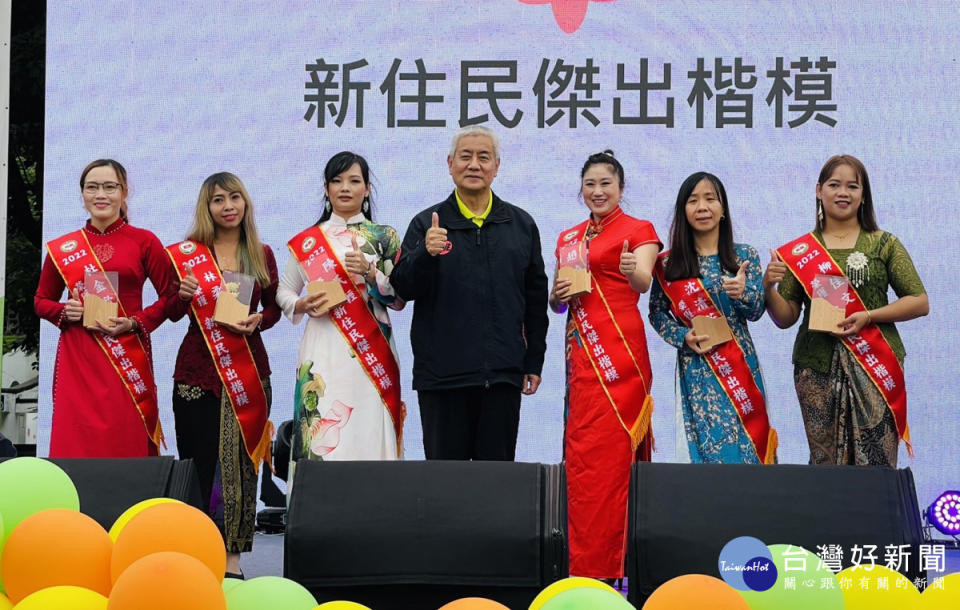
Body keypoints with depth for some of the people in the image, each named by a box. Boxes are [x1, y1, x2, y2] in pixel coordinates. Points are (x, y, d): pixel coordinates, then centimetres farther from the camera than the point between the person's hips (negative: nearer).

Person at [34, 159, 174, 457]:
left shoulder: (144, 242, 2)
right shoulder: (62, 248, 8)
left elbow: (171, 297, 3)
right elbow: (41, 301, 17)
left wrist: (134, 323, -11)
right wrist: (65, 312, -4)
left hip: (128, 360, -2)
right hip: (76, 359, 2)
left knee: (126, 447, -4)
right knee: (75, 446, -2)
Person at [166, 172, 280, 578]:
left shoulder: (261, 255, 9)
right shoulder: (186, 254, 3)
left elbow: (274, 307, 14)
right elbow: (172, 313, 3)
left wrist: (257, 321, -7)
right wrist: (183, 295, -19)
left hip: (248, 368, 2)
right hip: (198, 368, -1)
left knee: (240, 458, -1)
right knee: (201, 459, -3)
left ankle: (232, 554, 3)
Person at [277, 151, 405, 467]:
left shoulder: (385, 237, 8)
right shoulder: (307, 241, 11)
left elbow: (400, 299, 5)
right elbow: (283, 291, 18)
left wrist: (370, 272, -11)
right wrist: (303, 305, -3)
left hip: (371, 353, -1)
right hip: (323, 353, 1)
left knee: (368, 434, -6)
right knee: (321, 439, -6)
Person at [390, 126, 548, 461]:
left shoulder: (521, 225, 10)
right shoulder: (427, 224, 5)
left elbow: (536, 299, 13)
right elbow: (402, 288, -3)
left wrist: (534, 362, 10)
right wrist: (425, 254, -22)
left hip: (503, 374, 1)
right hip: (442, 372, -1)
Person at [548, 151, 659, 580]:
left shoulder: (638, 231, 1)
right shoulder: (569, 238, 18)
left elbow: (644, 283, -16)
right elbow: (556, 303, 21)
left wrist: (633, 271, -39)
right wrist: (558, 295, -2)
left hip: (619, 351, -6)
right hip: (580, 351, 6)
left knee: (609, 451, -9)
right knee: (581, 452, 4)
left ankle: (604, 563, -6)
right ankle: (584, 559, 9)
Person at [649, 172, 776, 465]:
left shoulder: (744, 255, 3)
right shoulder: (670, 264, 1)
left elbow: (756, 312, 0)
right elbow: (657, 312, 6)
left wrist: (743, 292, -22)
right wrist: (684, 337, -11)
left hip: (740, 366, 1)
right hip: (695, 368, -1)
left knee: (745, 443, -1)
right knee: (710, 444, -5)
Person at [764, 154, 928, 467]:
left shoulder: (884, 244, 4)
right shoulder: (799, 252, 7)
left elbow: (920, 302, 1)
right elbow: (785, 318, 7)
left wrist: (869, 316, -11)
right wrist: (768, 287, -12)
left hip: (875, 367, -1)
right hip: (817, 368, 1)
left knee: (875, 465, -5)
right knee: (825, 463, 3)